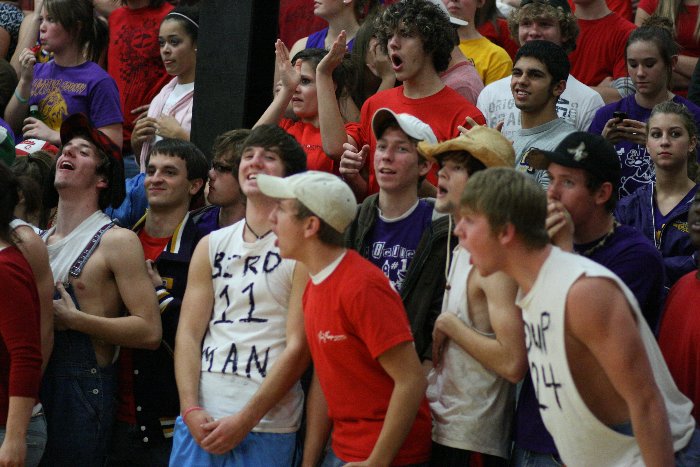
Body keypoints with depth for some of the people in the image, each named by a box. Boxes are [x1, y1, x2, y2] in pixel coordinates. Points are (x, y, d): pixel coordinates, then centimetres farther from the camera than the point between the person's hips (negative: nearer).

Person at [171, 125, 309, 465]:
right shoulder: (211, 246, 13)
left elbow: (299, 348, -8)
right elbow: (188, 333, 7)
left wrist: (244, 420, -13)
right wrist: (191, 410, -7)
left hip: (266, 425, -4)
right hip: (200, 420, 4)